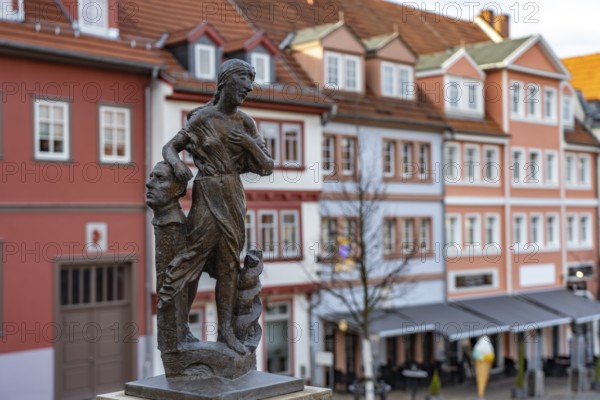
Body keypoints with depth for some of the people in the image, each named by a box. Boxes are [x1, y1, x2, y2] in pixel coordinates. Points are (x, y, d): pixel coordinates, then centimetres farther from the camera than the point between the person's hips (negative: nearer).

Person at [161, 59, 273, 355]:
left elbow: (265, 166, 6)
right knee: (197, 255, -8)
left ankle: (225, 330, 7)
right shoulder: (201, 119, -3)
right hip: (207, 194, -4)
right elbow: (169, 147, -1)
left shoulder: (245, 123, 8)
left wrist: (248, 141, -9)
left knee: (229, 261, 4)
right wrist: (177, 164, -22)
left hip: (233, 196, 4)